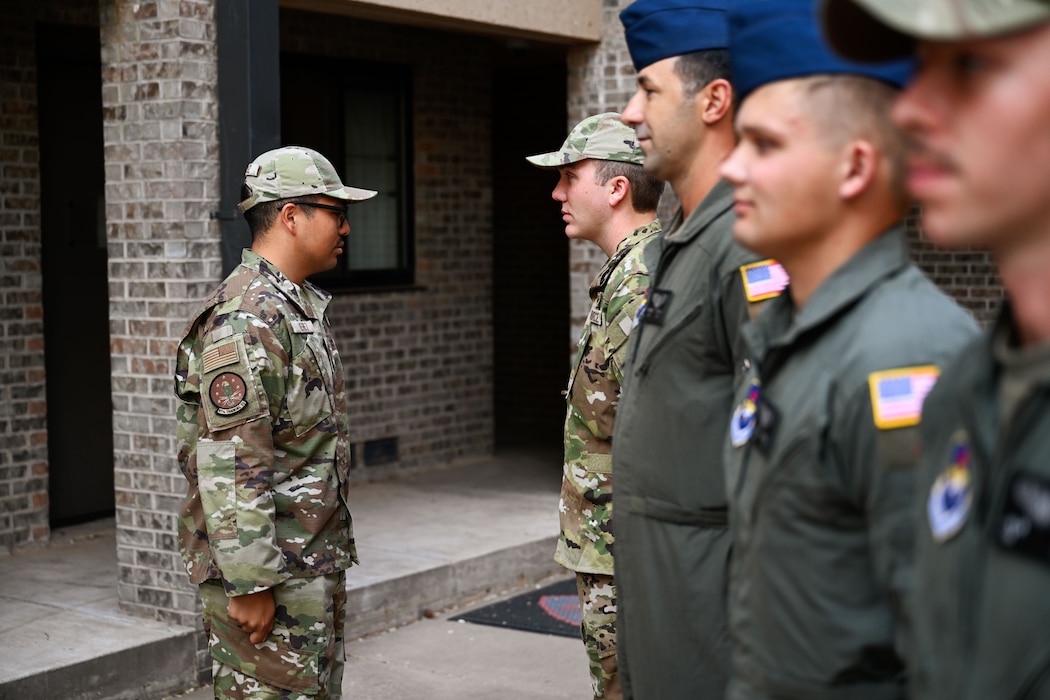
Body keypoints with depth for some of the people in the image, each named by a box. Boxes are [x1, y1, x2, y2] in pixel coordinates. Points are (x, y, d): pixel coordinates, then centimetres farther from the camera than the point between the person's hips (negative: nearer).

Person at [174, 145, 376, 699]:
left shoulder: (301, 306, 14)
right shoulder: (246, 319, -20)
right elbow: (229, 465, -24)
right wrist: (249, 584, -23)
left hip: (315, 564, 10)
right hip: (268, 572, -10)